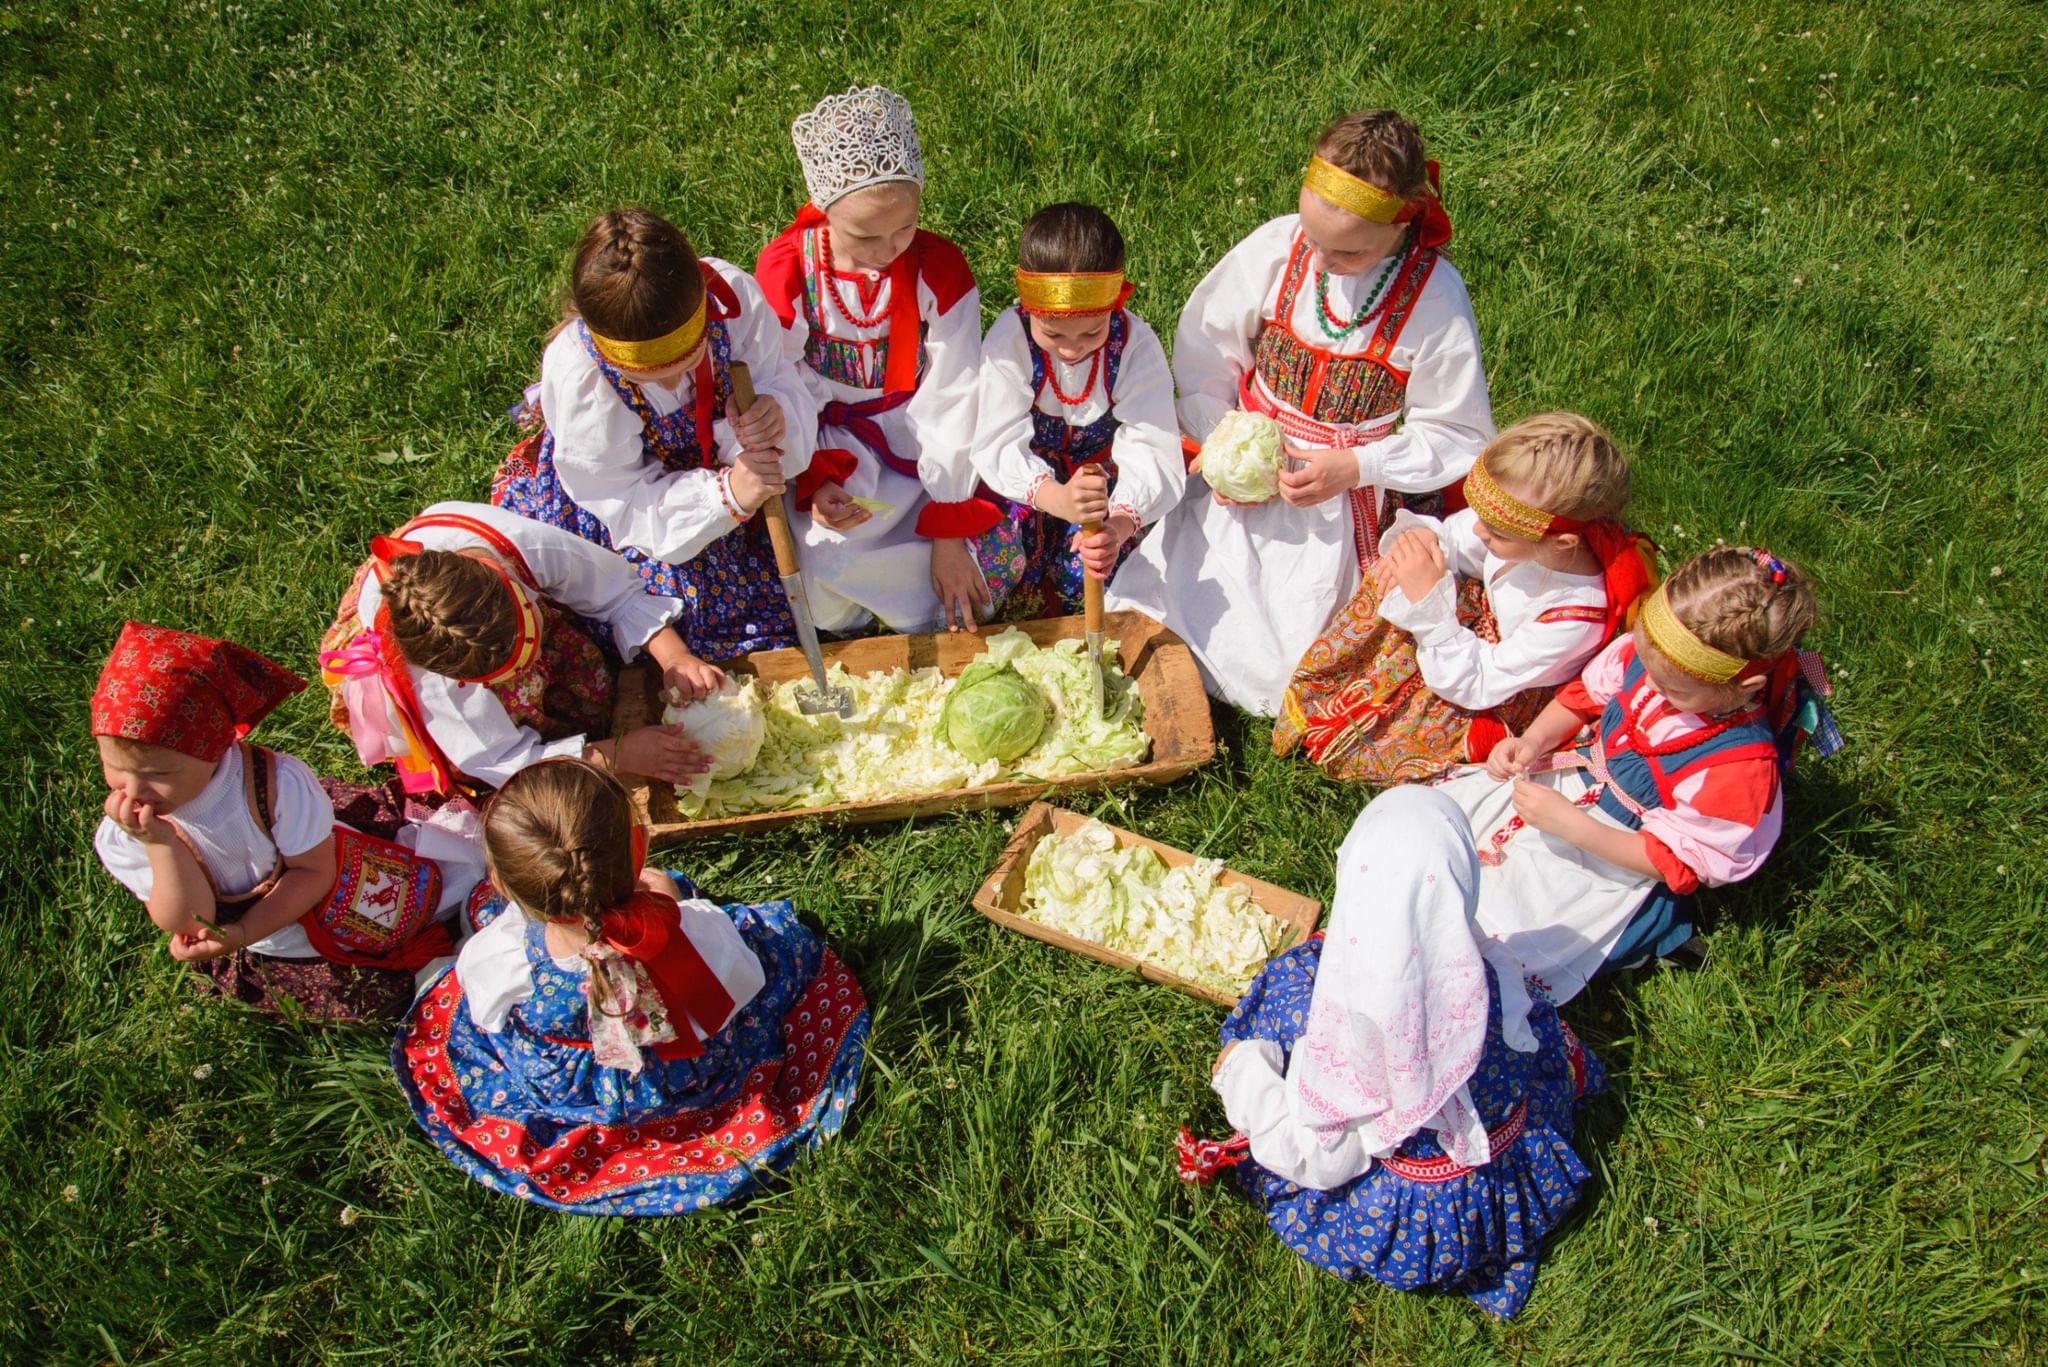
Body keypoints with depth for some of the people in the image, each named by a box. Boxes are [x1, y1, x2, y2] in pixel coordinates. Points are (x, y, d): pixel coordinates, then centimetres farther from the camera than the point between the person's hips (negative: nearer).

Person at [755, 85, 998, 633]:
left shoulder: (941, 269, -13)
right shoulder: (783, 270, -13)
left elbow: (951, 402, -14)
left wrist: (949, 532, -16)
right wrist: (816, 483, -29)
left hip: (918, 447, 1)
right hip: (830, 451, -1)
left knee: (1000, 556, -20)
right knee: (810, 589, -27)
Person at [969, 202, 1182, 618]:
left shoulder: (1136, 343, -25)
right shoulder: (1008, 339, -27)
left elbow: (1153, 451, -32)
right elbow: (999, 444, -32)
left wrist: (1120, 523, -54)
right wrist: (1057, 499, -55)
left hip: (1104, 471, 0)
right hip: (1029, 480, 0)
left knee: (1087, 579, -18)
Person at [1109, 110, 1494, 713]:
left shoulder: (1434, 300, -17)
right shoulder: (1275, 248, -12)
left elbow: (1458, 434, -8)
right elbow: (1203, 352, 1)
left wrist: (1355, 468, -20)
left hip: (1346, 502, -2)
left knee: (1270, 674, -3)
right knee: (1142, 613, -2)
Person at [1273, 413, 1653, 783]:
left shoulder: (1576, 618, -40)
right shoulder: (1523, 521, -27)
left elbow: (1472, 688, -31)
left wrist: (1429, 600, -43)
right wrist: (1418, 538, -30)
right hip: (1483, 620, 6)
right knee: (1391, 575, -10)